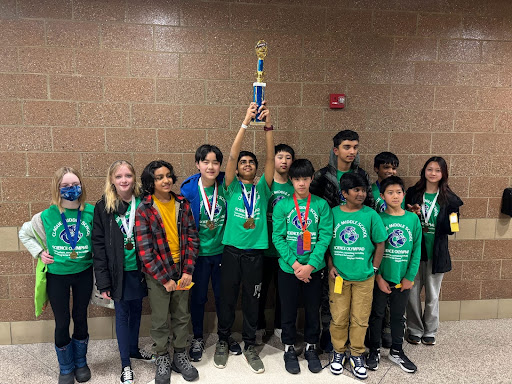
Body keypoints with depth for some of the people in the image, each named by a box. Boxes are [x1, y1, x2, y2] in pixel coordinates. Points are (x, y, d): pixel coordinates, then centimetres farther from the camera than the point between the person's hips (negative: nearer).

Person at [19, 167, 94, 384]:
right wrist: (39, 252, -3)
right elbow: (24, 233, 8)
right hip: (57, 276, 0)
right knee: (62, 323, 11)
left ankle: (81, 362, 37)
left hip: (83, 273, 1)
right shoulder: (46, 216, -9)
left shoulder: (91, 213, -10)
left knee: (81, 319, 15)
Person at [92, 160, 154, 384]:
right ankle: (125, 363, 27)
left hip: (139, 269, 2)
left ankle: (134, 349, 41)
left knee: (136, 311, 18)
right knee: (122, 315, 10)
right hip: (118, 272, -2)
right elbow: (98, 244, -7)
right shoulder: (103, 207, -7)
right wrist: (103, 281, -9)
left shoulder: (143, 203, -3)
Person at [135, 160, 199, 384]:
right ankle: (162, 359, 33)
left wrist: (188, 271, -7)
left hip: (181, 272, 3)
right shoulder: (143, 210, -12)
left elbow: (192, 239, 0)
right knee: (160, 320, 12)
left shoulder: (183, 204, -2)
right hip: (157, 275, -3)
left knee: (182, 317, 16)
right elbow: (144, 250, -14)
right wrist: (164, 279, -14)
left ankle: (180, 355, 36)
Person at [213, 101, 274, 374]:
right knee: (227, 298, 11)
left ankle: (249, 345, 28)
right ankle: (223, 341, 31)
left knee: (252, 300, 11)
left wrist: (267, 126, -16)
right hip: (232, 249, -1)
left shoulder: (262, 187, 7)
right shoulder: (232, 187, 3)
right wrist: (246, 122, -15)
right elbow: (232, 155, -9)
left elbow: (270, 158, -6)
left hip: (255, 251, 1)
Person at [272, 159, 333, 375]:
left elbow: (325, 236, -7)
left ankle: (311, 348, 35)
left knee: (313, 310, 13)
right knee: (288, 310, 11)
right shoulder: (282, 205, -3)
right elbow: (277, 237, -6)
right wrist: (294, 263, -15)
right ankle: (289, 348, 32)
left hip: (314, 268, 1)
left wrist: (311, 265, -15)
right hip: (288, 268, 0)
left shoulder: (321, 205, -3)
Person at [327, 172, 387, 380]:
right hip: (338, 275, 0)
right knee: (338, 318, 10)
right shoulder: (333, 213, -4)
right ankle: (339, 352, 32)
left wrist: (373, 269, -1)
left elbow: (380, 244, 2)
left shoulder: (370, 215, -5)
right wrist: (330, 266, -3)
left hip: (363, 277, 0)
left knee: (360, 319, 11)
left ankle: (356, 354, 31)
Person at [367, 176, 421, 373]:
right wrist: (378, 277, -12)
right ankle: (374, 350, 30)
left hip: (403, 278, 2)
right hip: (381, 278, -2)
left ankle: (396, 351, 36)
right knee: (377, 314, 12)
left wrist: (410, 277, -4)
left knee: (398, 315, 17)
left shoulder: (413, 219, -1)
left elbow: (417, 250, 1)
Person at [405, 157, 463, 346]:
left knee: (432, 295, 13)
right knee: (413, 293, 8)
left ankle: (430, 331, 31)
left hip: (437, 252, 0)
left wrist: (452, 221, -19)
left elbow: (450, 229, 3)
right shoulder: (413, 193, 0)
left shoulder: (449, 198, 0)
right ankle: (414, 330, 26)